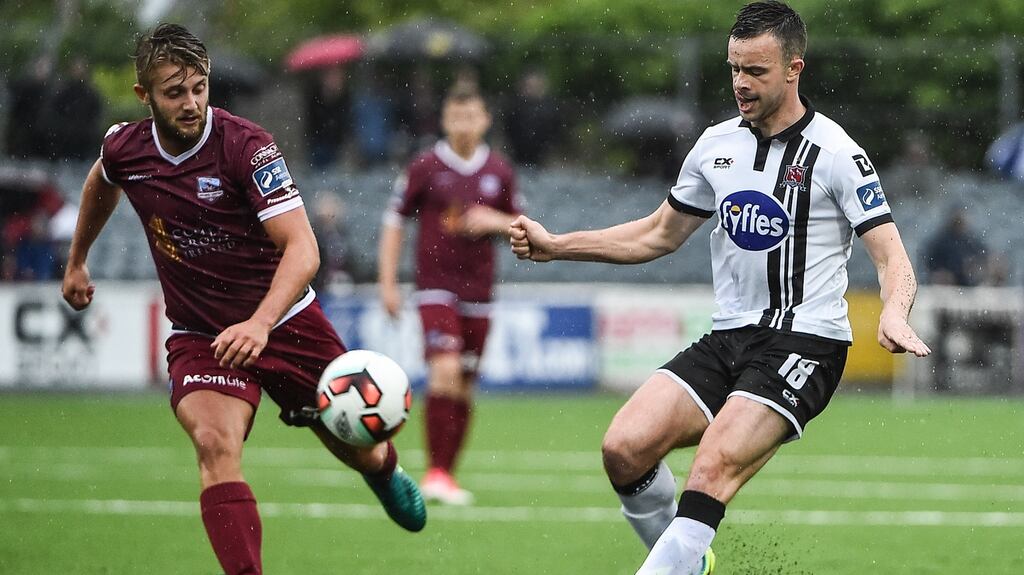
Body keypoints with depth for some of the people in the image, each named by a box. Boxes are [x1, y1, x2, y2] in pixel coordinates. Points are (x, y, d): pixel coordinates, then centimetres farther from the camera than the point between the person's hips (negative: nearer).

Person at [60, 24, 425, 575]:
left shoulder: (247, 146, -23)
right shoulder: (123, 148, -8)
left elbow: (301, 248, -30)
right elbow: (101, 184, 20)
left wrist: (261, 323, -45)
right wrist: (77, 261, 30)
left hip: (283, 320, -1)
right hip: (199, 337, 1)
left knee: (358, 449, 14)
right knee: (214, 444, -28)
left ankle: (385, 468, 53)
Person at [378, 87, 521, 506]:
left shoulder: (499, 172, 7)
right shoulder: (425, 168, -2)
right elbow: (394, 222, 3)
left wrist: (495, 221, -6)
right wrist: (387, 282, -1)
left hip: (478, 290, 4)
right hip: (435, 286, -4)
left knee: (464, 388, 5)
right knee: (445, 369, -21)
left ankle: (447, 474, 14)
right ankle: (436, 471, -19)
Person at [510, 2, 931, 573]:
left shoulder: (835, 152, -6)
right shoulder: (717, 145, 11)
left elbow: (892, 257, -9)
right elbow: (660, 234, 25)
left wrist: (894, 316, -32)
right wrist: (553, 244, 18)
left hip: (804, 344, -6)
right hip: (728, 336, 6)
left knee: (716, 465, -28)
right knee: (625, 447, -13)